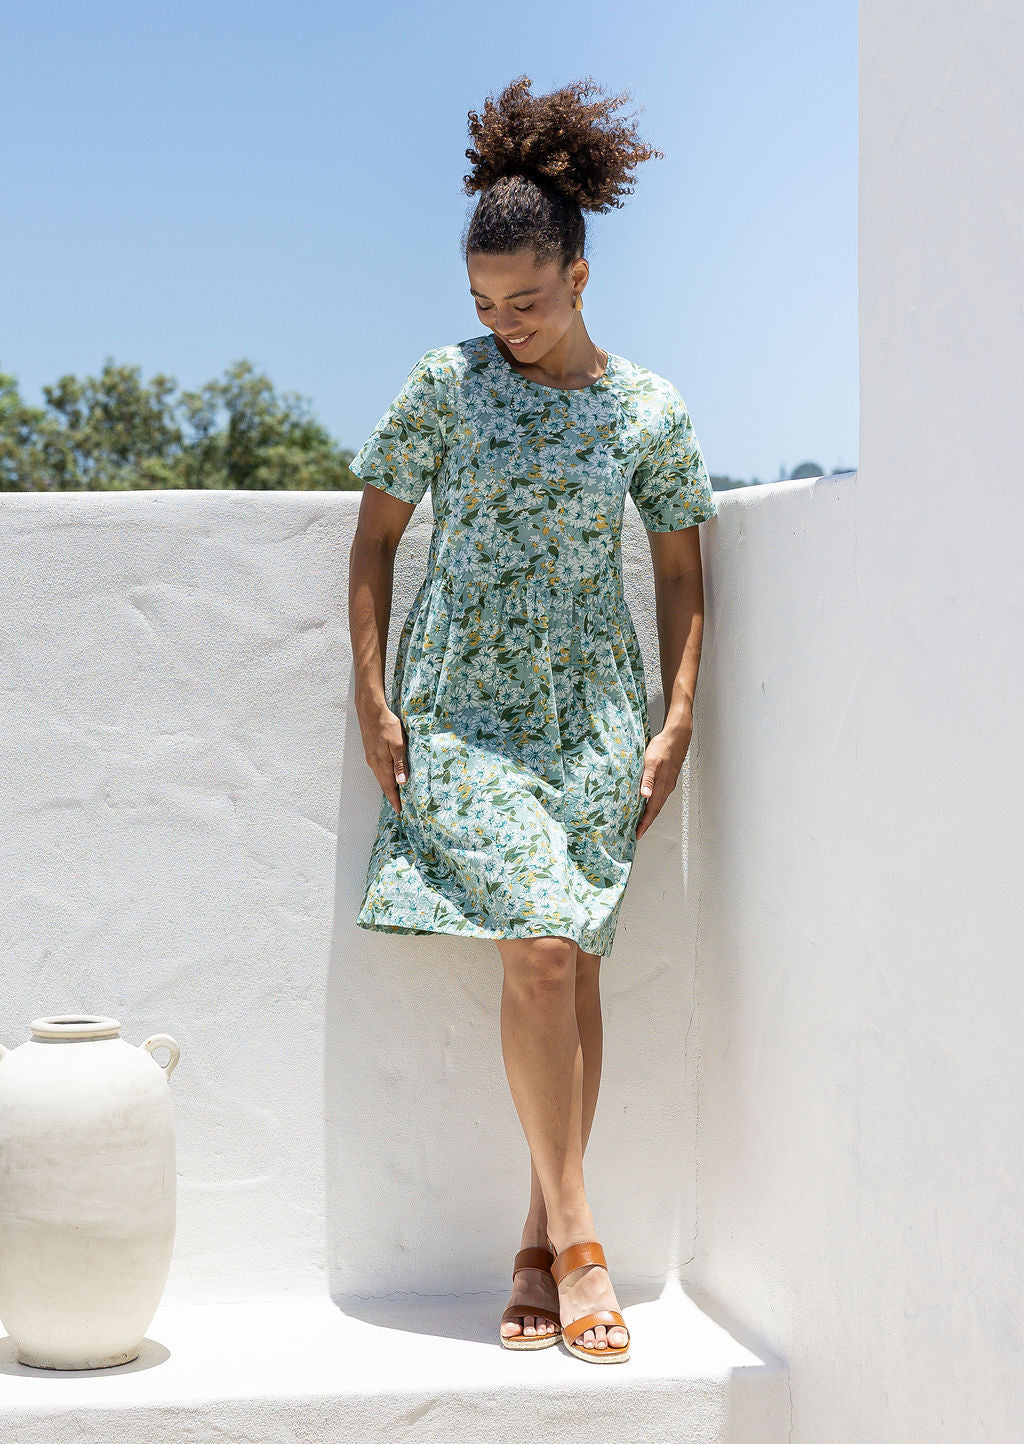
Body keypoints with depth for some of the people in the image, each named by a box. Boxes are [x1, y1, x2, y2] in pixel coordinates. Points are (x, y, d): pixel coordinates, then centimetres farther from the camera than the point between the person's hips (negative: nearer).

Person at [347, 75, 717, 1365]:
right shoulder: (445, 386, 0)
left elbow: (680, 571, 9)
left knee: (572, 966, 0)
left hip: (595, 711, 2)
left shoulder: (650, 412, 2)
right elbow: (374, 534, 6)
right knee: (540, 952, -15)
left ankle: (538, 1242, 11)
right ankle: (575, 1238, -5)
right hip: (465, 708, -1)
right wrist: (371, 698, -1)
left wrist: (677, 724, 1)